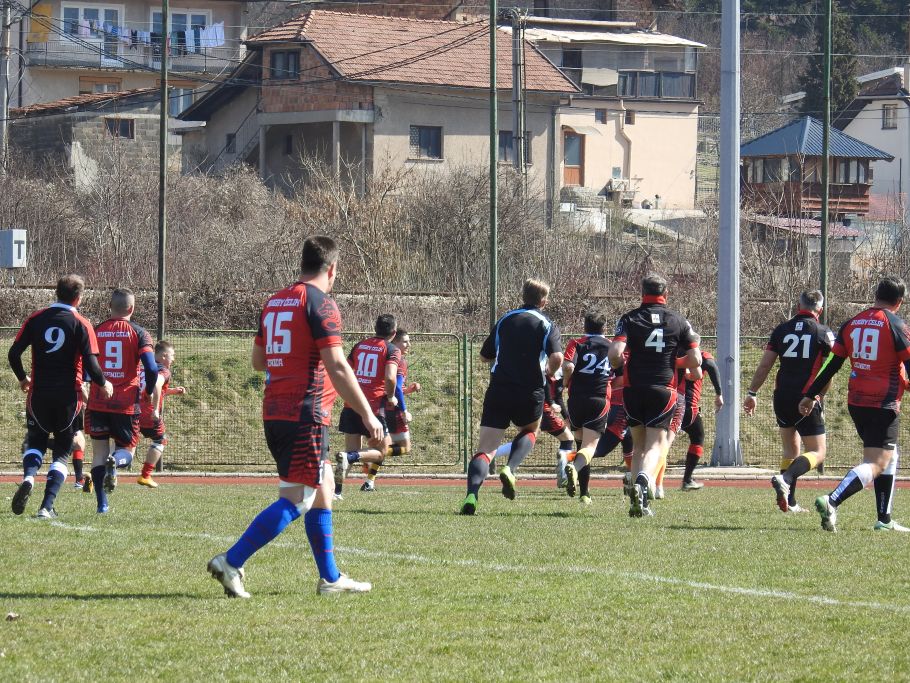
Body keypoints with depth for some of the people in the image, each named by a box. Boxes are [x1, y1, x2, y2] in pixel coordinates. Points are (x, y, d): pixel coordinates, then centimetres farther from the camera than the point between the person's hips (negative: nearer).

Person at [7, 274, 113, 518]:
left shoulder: (36, 319, 2)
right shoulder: (81, 324, -6)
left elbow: (13, 354, 0)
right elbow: (90, 363, -12)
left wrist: (23, 378, 18)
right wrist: (103, 384, 7)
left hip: (38, 395, 2)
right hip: (68, 396, -2)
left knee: (35, 442, 20)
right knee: (62, 451, 10)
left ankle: (29, 477, -12)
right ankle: (47, 506, -3)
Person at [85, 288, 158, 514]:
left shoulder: (95, 332, 4)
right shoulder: (138, 333, -3)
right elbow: (152, 368, -13)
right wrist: (149, 392, 5)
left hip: (98, 402, 2)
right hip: (126, 403, -2)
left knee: (99, 451, 10)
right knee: (127, 449, 12)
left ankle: (102, 503, 1)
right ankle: (116, 461, -24)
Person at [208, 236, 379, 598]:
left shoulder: (274, 302, 15)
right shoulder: (320, 302, -9)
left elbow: (258, 360, 22)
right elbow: (337, 367, -15)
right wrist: (367, 414, -12)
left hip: (274, 414, 9)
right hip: (305, 414, -9)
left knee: (322, 491, 16)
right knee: (295, 501, -9)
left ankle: (330, 577, 18)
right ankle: (231, 562, -16)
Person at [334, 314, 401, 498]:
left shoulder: (360, 345, 14)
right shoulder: (392, 350, -2)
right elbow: (390, 377, -18)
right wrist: (391, 397, -1)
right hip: (374, 406, -5)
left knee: (352, 451, 13)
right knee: (380, 452, 6)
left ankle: (336, 489, -1)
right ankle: (348, 457, -21)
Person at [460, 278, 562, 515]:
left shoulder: (504, 321, 13)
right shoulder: (547, 325, 2)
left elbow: (485, 356, 19)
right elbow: (556, 357, -14)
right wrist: (549, 372, 8)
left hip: (499, 389, 1)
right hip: (530, 392, -1)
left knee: (485, 449, -1)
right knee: (529, 431, 29)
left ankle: (472, 494, -26)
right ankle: (510, 468, 1)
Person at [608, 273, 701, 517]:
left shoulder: (629, 319, 0)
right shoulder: (678, 321, 4)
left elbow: (615, 353, -14)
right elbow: (695, 360, 2)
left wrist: (620, 366, 8)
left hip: (633, 390, 1)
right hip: (664, 390, -1)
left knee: (638, 444, 15)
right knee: (656, 444, -1)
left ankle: (638, 498, 8)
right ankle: (642, 482, -30)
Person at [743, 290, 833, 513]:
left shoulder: (781, 330, 6)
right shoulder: (824, 333, -3)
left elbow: (764, 365, 5)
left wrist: (752, 393, 11)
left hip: (782, 398, 4)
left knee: (790, 449, 19)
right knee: (818, 453, 0)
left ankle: (789, 502, 14)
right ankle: (785, 479, -26)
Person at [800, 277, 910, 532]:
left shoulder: (852, 324, 7)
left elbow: (832, 365, 9)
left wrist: (810, 396, 16)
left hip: (856, 402, 7)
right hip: (884, 404, -7)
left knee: (889, 455, 21)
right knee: (876, 464, -11)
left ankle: (884, 519, 19)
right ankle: (832, 501, -32)